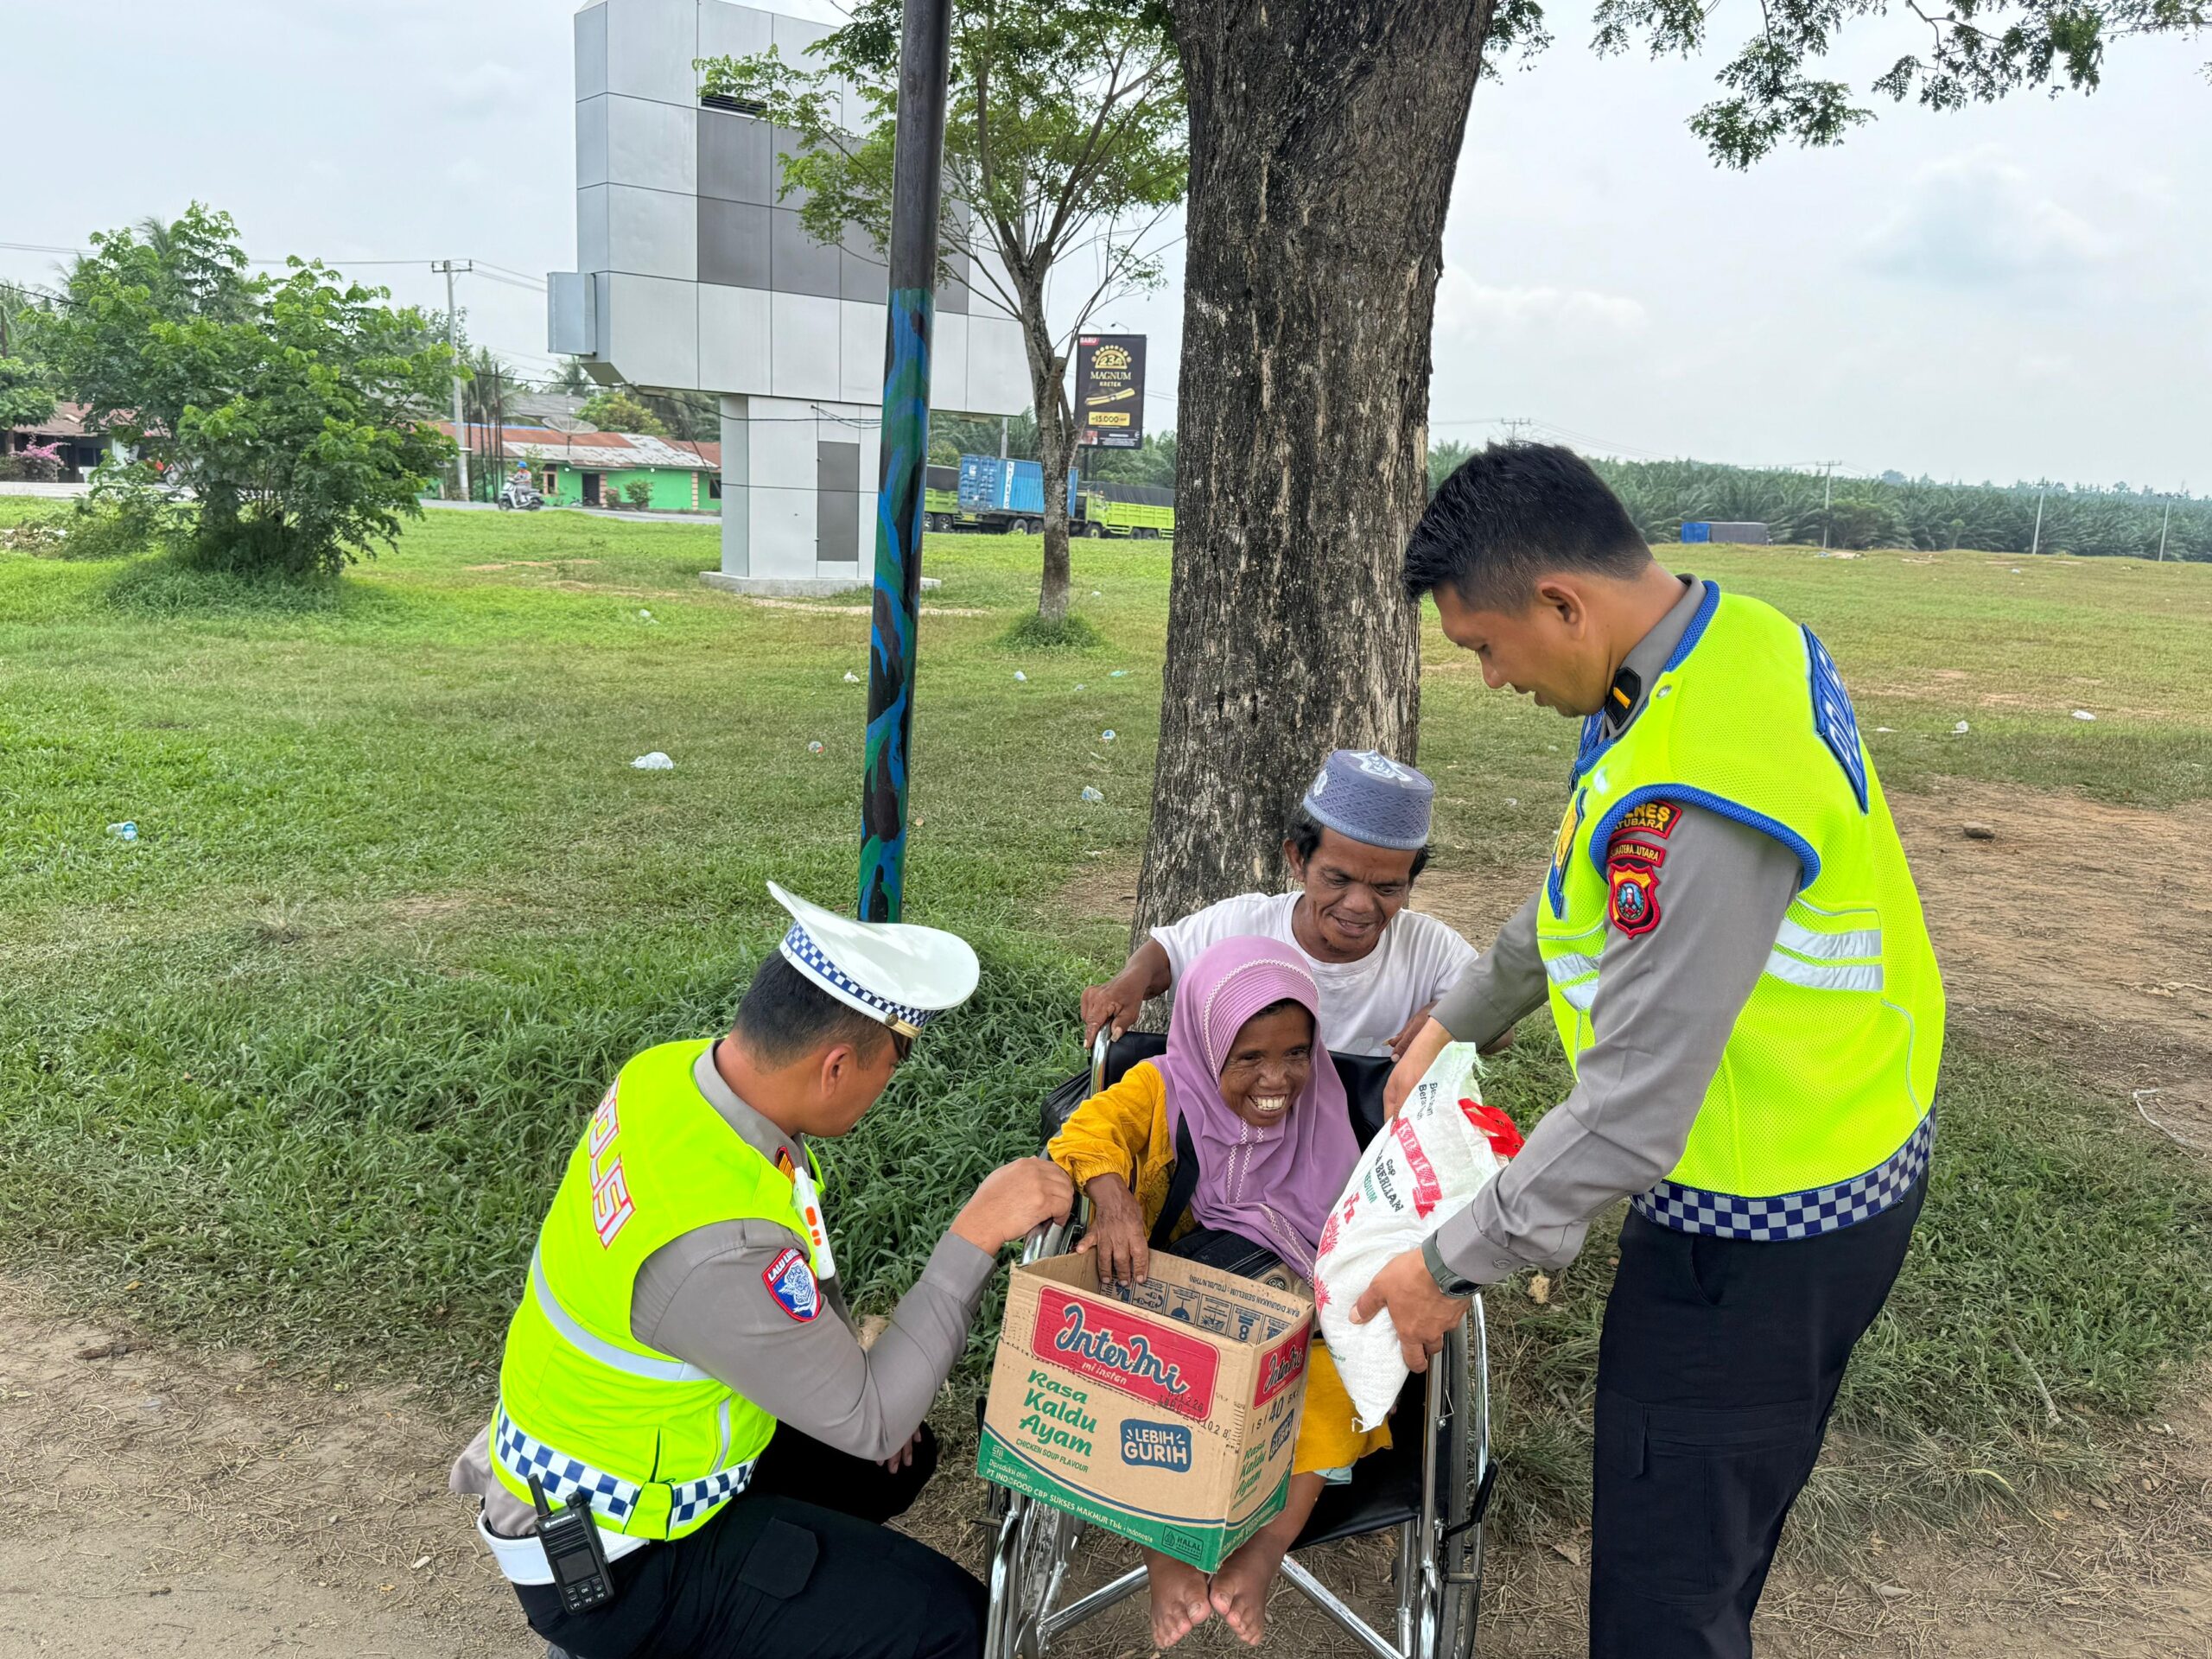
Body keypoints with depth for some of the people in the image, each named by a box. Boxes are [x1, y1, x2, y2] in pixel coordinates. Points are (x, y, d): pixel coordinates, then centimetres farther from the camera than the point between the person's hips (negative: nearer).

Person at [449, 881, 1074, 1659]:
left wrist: (859, 1375, 2)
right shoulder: (714, 1249, -39)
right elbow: (870, 1421, -25)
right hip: (606, 1560, -8)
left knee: (902, 1459, 20)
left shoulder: (676, 1069, -13)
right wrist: (977, 1235, -26)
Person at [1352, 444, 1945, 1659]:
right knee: (1721, 1532, 28)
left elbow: (1634, 1106, -28)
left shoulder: (1695, 796, -34)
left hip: (1764, 1224, -9)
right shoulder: (1733, 637, -1)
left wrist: (1455, 1267, -16)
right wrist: (1453, 1021, 20)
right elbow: (1584, 896, 13)